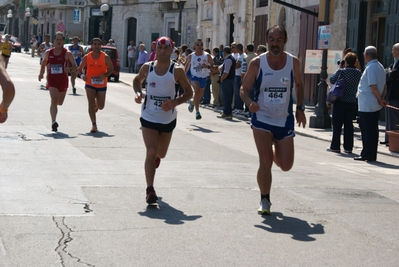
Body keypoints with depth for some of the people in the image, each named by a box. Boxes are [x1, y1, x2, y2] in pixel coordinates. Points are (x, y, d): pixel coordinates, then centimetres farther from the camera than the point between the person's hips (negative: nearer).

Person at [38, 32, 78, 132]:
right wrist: (41, 73, 9)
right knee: (54, 100, -19)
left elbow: (75, 66, -3)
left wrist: (69, 69, -24)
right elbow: (44, 62, 21)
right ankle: (53, 122, -22)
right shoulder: (48, 52, 2)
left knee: (59, 102, 15)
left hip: (63, 80, 0)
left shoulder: (67, 54, -6)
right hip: (52, 79, 0)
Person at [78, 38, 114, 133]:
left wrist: (105, 75, -21)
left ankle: (96, 105, 49)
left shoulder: (105, 57, -7)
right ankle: (94, 125, -9)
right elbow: (80, 68, 5)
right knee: (91, 104, -12)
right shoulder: (86, 57, -4)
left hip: (101, 85, 1)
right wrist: (82, 75, -17)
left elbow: (111, 69, -2)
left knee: (100, 106, 10)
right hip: (90, 84, -1)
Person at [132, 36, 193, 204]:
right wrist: (138, 93, -5)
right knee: (151, 152, -15)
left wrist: (175, 102, -19)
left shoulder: (177, 71, -8)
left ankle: (156, 157, 56)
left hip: (168, 119, 1)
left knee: (161, 154, 17)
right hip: (149, 117, -1)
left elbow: (189, 92, -2)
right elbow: (137, 80, 17)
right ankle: (150, 190, -14)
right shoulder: (147, 68, -3)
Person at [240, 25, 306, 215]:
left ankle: (273, 153, 40)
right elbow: (244, 88, -4)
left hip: (285, 120, 2)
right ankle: (265, 201, 9)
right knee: (265, 162, -10)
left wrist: (300, 108, 5)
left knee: (286, 166, 4)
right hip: (262, 119, -2)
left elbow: (299, 85, 13)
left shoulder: (293, 62, -4)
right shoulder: (257, 63, -10)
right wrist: (250, 103, -25)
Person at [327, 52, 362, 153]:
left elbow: (332, 80, 0)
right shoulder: (358, 73, 0)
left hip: (340, 102, -4)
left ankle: (335, 146, 5)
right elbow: (358, 86, 11)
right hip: (352, 102, 4)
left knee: (337, 125, 3)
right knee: (349, 125, 9)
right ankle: (348, 147, 11)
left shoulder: (341, 71, -12)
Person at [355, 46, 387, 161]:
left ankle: (367, 155, -2)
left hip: (366, 105, -9)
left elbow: (373, 86, -21)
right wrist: (381, 98, 9)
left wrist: (380, 99, -13)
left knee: (367, 130, -5)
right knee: (373, 129, 11)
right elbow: (384, 85, 15)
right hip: (376, 105, 9)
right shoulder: (380, 67, 14)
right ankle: (372, 155, 15)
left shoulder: (370, 67, -15)